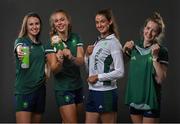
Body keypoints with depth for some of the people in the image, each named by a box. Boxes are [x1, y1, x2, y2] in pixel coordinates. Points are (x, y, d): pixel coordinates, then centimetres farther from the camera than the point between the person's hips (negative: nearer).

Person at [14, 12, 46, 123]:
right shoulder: (20, 41, -6)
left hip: (40, 89, 6)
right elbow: (19, 47, -30)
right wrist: (19, 52, -53)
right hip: (24, 90, -6)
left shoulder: (41, 45, 12)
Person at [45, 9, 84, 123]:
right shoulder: (52, 42, -7)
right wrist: (59, 61, -33)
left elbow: (81, 61, -10)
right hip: (63, 89, -4)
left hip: (78, 87, 4)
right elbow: (54, 70, -11)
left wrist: (71, 57, -31)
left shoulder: (76, 38, 2)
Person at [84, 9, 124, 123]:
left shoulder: (113, 42, -10)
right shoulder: (97, 42, 14)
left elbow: (120, 72, -17)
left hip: (106, 92, -8)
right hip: (93, 92, 8)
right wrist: (87, 55, 3)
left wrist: (98, 77, -14)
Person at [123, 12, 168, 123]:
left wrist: (155, 57, -22)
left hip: (150, 101, -5)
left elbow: (160, 79, -15)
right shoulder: (135, 47, 4)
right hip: (134, 99, 5)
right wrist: (125, 50, 1)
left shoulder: (162, 51, -9)